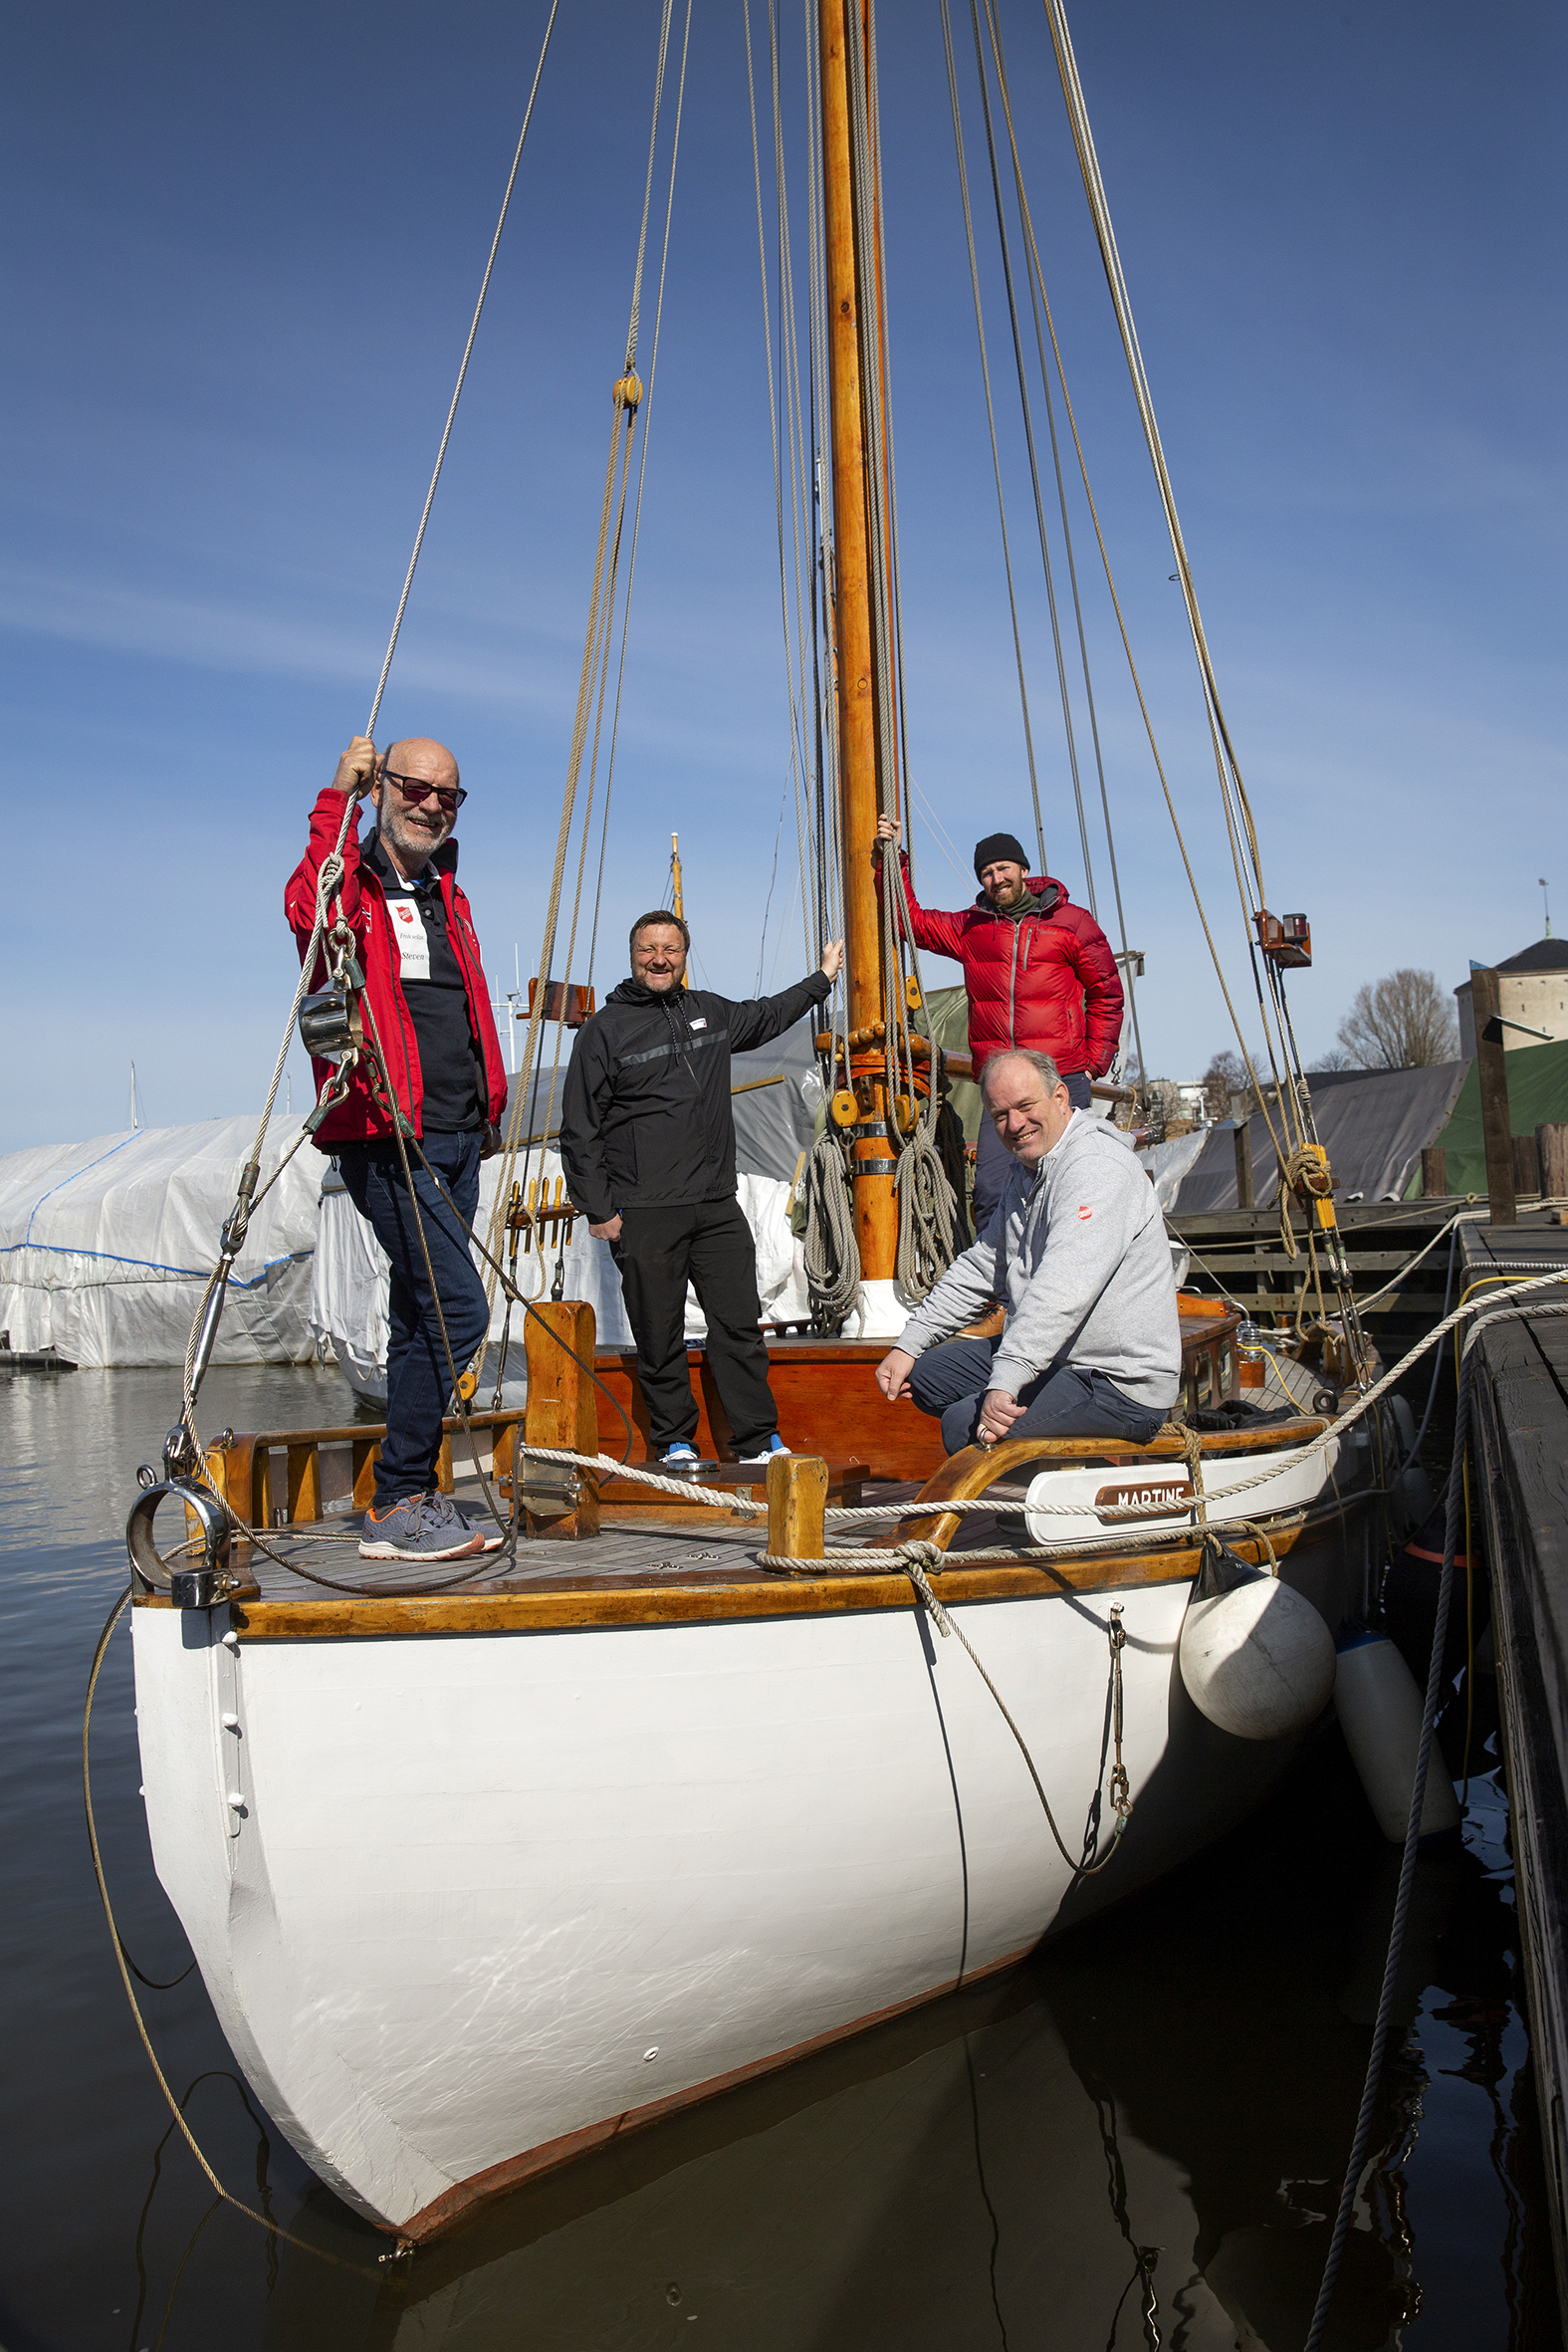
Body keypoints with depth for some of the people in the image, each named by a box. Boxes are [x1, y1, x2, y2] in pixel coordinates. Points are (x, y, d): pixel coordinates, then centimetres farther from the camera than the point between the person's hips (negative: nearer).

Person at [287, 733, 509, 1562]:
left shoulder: (446, 893, 21)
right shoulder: (353, 881, -3)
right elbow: (307, 910, -29)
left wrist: (488, 1106, 20)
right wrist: (334, 801, -24)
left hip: (455, 1138, 8)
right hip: (386, 1138, -8)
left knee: (423, 1318, 11)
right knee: (457, 1308, -15)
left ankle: (410, 1497, 20)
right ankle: (395, 1508, -4)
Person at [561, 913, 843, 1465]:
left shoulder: (711, 1012, 14)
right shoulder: (605, 1030, 1)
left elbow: (766, 1017, 37)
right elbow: (580, 1131, 0)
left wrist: (822, 978, 44)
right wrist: (598, 1209, -5)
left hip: (718, 1206, 4)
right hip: (643, 1217, -4)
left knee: (740, 1326, 2)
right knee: (659, 1336, 2)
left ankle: (760, 1441, 9)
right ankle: (674, 1441, 16)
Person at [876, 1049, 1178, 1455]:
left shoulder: (1097, 1168, -20)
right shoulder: (1024, 1170, 13)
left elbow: (1062, 1293, -33)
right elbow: (980, 1268, 20)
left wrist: (1005, 1383, -40)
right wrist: (908, 1346, 13)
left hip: (1121, 1385, -10)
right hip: (1049, 1356, 10)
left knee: (964, 1425, -22)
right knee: (927, 1373, 10)